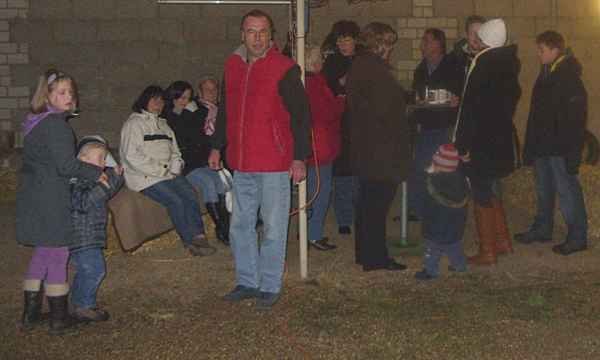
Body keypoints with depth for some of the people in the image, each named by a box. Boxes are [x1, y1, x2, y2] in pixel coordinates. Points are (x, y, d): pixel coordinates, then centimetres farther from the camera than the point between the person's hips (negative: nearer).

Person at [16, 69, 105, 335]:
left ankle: (30, 313, 25)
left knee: (41, 253, 18)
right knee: (57, 255, 1)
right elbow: (66, 165, -20)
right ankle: (59, 318, 10)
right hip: (51, 200, -9)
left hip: (30, 198, 9)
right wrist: (95, 173, -7)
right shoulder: (56, 124, -16)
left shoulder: (35, 122, 13)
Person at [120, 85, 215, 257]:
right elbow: (132, 156, -11)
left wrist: (174, 168, 0)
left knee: (190, 194, -21)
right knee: (175, 200, -26)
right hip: (145, 177, -6)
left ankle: (199, 236, -25)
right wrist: (160, 170, -14)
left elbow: (175, 152, 24)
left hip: (168, 173, 6)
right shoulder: (133, 124, 1)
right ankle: (190, 240, -20)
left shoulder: (163, 124, 25)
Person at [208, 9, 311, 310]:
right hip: (241, 164, 6)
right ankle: (247, 282, 28)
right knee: (240, 226, 14)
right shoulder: (232, 65, 9)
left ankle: (270, 287, 15)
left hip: (274, 164, -6)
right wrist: (217, 146, 20)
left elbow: (300, 115, -8)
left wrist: (300, 158, -12)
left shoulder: (284, 68, -9)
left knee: (273, 229, 2)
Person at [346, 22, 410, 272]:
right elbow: (384, 110, -20)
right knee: (378, 203, -3)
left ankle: (365, 253, 25)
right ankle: (375, 257, 4)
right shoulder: (376, 70, -17)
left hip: (363, 147, 10)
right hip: (381, 149, -10)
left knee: (367, 201, 16)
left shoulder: (358, 66, 12)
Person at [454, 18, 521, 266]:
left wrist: (462, 144, -17)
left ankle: (487, 252, 8)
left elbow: (470, 106, -19)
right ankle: (503, 242, 28)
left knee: (481, 196, 1)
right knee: (489, 191, 21)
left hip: (482, 143, -8)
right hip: (502, 141, 8)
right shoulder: (510, 63, 6)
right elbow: (512, 99, 13)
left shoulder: (482, 64, -17)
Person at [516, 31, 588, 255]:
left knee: (567, 191, -3)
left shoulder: (569, 77, -14)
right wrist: (530, 147, 14)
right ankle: (542, 229, 29)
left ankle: (577, 237, 6)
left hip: (560, 149, -9)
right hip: (542, 145, 9)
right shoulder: (545, 75, 12)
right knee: (543, 190, 16)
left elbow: (576, 119, -18)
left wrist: (573, 153, -21)